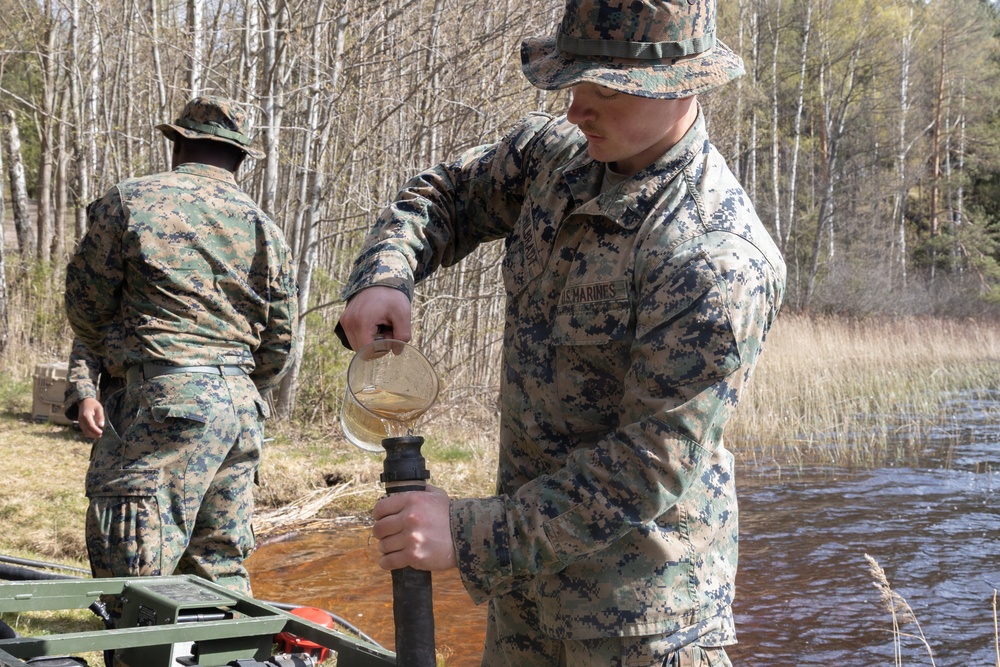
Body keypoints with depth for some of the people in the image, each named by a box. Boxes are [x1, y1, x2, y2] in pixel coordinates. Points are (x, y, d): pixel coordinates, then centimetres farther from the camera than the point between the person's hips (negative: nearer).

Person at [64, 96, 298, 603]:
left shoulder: (128, 202, 1)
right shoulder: (265, 228, 14)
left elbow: (84, 305, 7)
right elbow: (280, 347, 14)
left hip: (164, 396, -6)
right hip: (244, 406, 6)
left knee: (135, 575, -5)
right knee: (221, 569, 14)